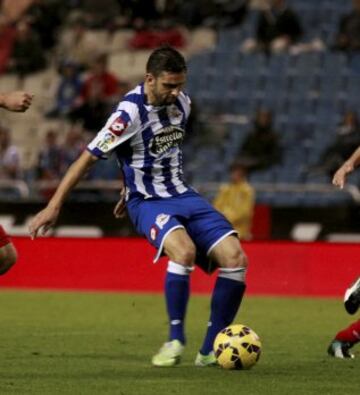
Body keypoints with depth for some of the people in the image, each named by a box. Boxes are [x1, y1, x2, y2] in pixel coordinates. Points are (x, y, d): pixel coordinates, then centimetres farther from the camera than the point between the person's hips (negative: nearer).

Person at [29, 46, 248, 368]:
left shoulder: (182, 103, 4)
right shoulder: (130, 113, -17)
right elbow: (89, 158, -14)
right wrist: (54, 207, -15)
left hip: (183, 196, 7)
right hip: (148, 202, -7)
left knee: (235, 258, -12)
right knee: (184, 250, -36)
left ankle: (210, 351, -3)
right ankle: (176, 340, -17)